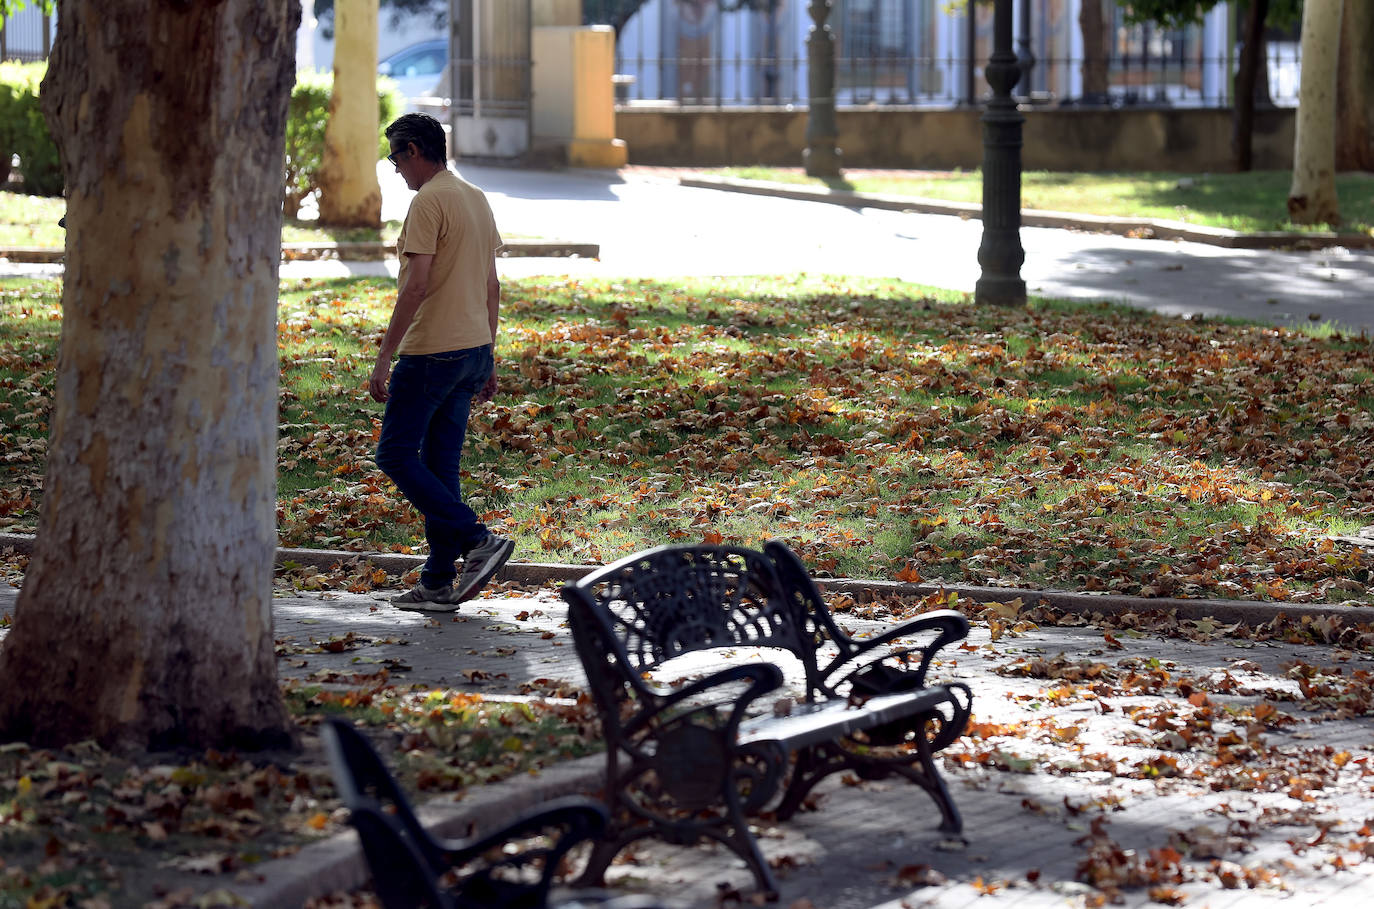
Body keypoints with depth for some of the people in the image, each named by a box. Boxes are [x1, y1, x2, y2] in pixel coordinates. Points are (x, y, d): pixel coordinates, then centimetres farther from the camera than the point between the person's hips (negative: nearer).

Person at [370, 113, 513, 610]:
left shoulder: (428, 202, -14)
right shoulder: (477, 199, 14)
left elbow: (416, 286, -20)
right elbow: (491, 286, 17)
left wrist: (384, 358, -17)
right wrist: (487, 358, 22)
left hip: (431, 353, -9)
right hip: (472, 348, 9)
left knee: (396, 455, -1)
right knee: (440, 465, 11)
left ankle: (478, 540, -10)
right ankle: (438, 583, 12)